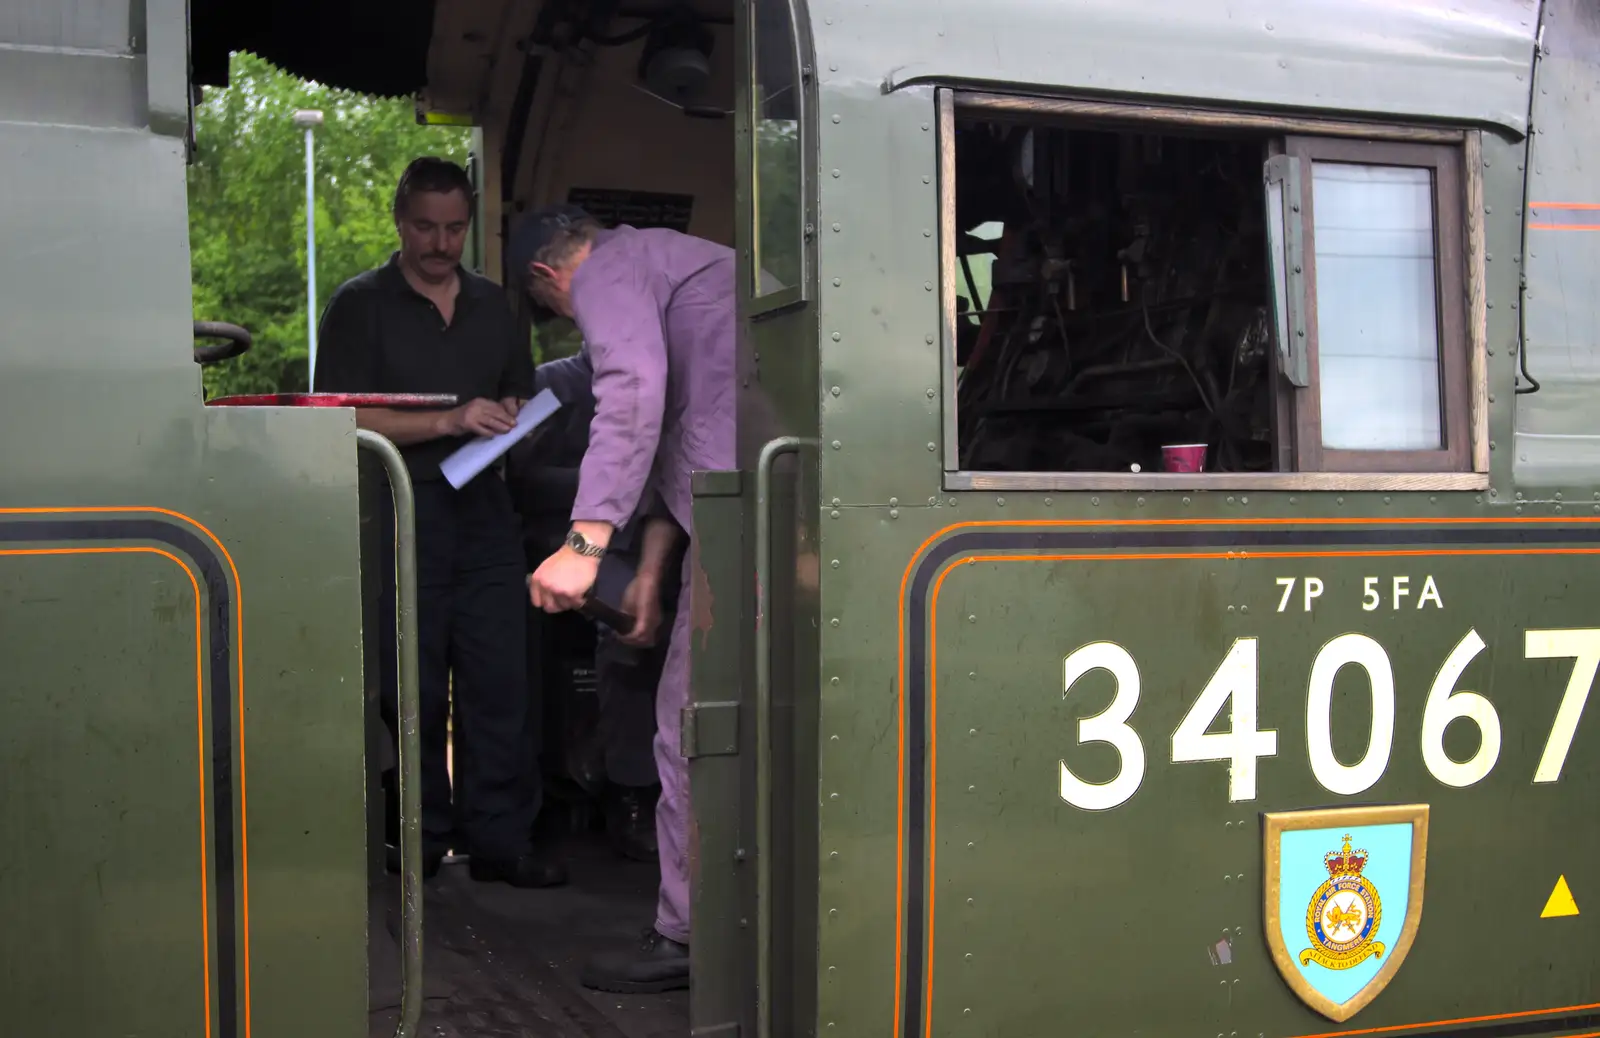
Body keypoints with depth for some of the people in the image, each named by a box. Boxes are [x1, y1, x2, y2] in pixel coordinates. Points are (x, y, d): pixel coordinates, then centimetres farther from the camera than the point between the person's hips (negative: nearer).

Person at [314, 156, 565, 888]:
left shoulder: (492, 304, 17)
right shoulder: (361, 305, 2)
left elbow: (522, 397, 24)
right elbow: (343, 418, -8)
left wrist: (510, 417, 0)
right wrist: (447, 422, -17)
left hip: (483, 508, 4)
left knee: (498, 682, 0)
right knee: (413, 689, 1)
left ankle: (499, 838, 7)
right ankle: (417, 841, 13)